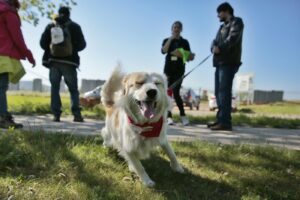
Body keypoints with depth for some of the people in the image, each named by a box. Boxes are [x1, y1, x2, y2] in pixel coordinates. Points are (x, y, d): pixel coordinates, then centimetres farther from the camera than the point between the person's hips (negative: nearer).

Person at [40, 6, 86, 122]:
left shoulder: (50, 26, 7)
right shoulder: (74, 26, 2)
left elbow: (43, 43, 6)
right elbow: (82, 44, 0)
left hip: (53, 62, 2)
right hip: (69, 62, -1)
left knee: (55, 88, 7)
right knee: (73, 89, 4)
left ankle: (56, 115, 2)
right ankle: (77, 114, -5)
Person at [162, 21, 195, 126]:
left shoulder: (184, 42, 10)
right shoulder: (167, 40, 11)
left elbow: (189, 57, 6)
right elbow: (163, 51, -9)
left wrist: (191, 56, -17)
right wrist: (170, 39, -11)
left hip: (179, 70, -1)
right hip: (168, 69, 2)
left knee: (176, 92, -12)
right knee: (168, 93, -2)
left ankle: (183, 115, -5)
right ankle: (169, 116, 1)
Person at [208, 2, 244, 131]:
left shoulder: (236, 22, 4)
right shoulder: (223, 26, 28)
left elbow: (233, 38, -14)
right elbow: (215, 41, 16)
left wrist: (220, 48, -15)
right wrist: (214, 47, -5)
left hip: (229, 62, -9)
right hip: (220, 62, 9)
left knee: (224, 91, -15)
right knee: (218, 91, 5)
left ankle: (225, 122, -16)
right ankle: (221, 120, 9)